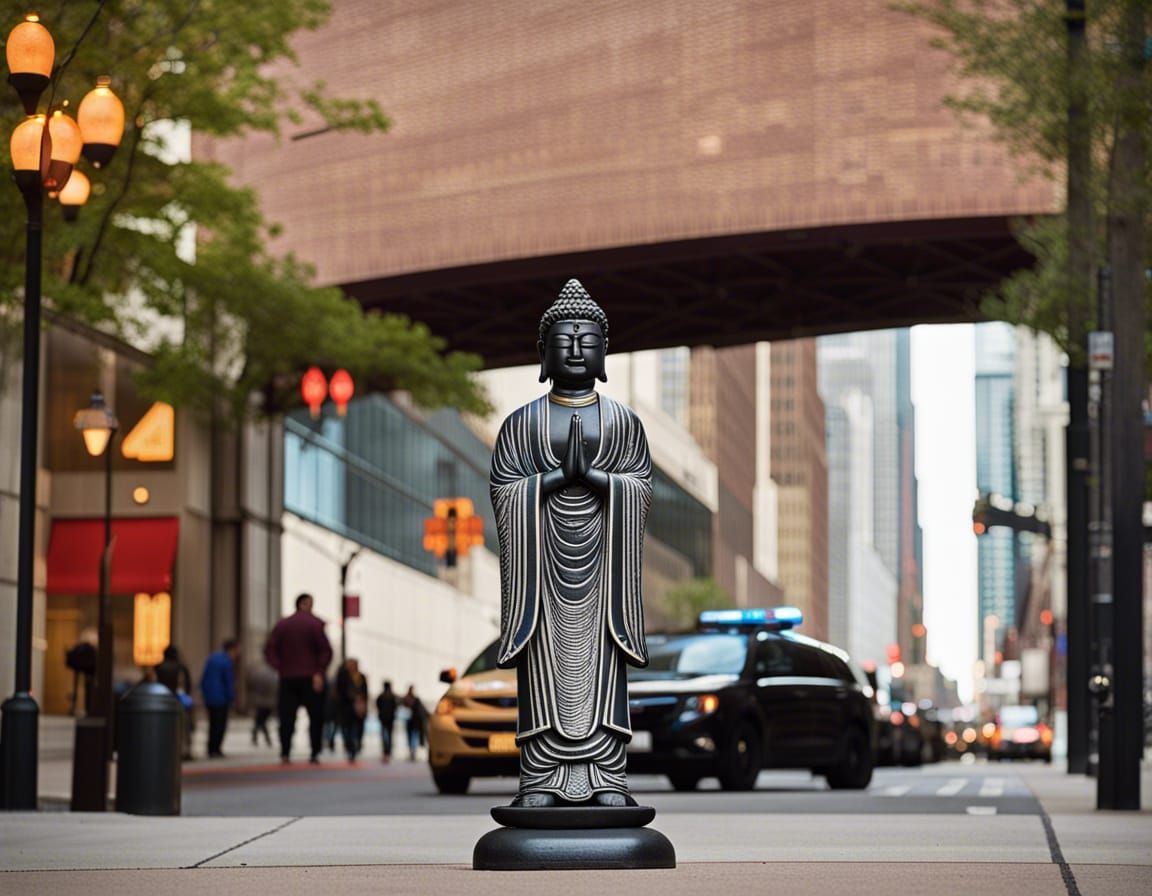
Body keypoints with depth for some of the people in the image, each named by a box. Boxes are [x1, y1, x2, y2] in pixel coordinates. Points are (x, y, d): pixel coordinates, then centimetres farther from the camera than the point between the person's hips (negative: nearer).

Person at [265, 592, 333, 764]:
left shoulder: (281, 625, 10)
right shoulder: (315, 624, -3)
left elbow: (270, 650, 3)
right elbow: (325, 650, -12)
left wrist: (280, 668, 2)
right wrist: (319, 672, -10)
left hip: (287, 678, 3)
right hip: (311, 678, -3)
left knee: (287, 717, 3)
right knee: (316, 717, 3)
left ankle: (285, 753, -7)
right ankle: (314, 754, -3)